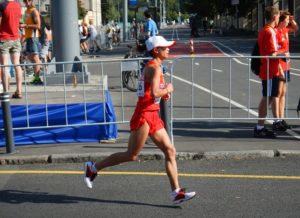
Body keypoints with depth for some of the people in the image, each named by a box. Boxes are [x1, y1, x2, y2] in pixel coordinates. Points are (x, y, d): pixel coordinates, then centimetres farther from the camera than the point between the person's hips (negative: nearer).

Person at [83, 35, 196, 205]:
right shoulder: (154, 68, -14)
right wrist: (167, 89, -9)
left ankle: (176, 192, 6)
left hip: (153, 116, 10)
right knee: (131, 155, -3)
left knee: (170, 151, 4)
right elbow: (154, 93, -27)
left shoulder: (154, 67, 17)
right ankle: (93, 167, 11)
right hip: (144, 116, -10)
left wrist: (163, 93, 11)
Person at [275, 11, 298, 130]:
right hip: (279, 67, -9)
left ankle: (281, 120, 18)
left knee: (283, 94, 12)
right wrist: (280, 69, -21)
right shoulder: (276, 32, -15)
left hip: (285, 66, 9)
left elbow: (296, 28, 33)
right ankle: (277, 121, 1)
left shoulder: (285, 30, 10)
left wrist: (292, 20, 13)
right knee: (278, 94, -4)